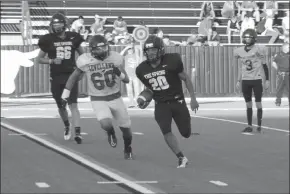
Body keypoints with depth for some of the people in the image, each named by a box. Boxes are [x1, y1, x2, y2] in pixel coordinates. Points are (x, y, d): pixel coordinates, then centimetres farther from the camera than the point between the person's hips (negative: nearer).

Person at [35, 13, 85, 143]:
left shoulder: (73, 38, 2)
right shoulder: (48, 40, -1)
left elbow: (82, 54, 16)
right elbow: (39, 59, 6)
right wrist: (52, 61, -11)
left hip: (71, 75, -1)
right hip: (56, 77, 1)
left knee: (73, 105, -11)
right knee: (61, 106, 12)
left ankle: (77, 132, -16)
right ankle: (67, 127, 38)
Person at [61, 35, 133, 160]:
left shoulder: (116, 58, -13)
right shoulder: (85, 61, -16)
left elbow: (127, 80, -4)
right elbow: (74, 76, 4)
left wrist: (120, 74, -25)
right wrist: (66, 92, 7)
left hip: (115, 97, 2)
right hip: (98, 100, -2)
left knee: (126, 128, 10)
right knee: (106, 124, -28)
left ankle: (127, 149, 43)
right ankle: (111, 133, 11)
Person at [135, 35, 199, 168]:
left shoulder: (172, 61, -15)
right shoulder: (142, 69, -5)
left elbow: (185, 78, -4)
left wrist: (193, 98, -4)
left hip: (177, 101, -1)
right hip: (161, 105, 2)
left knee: (186, 133, 5)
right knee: (166, 131, -19)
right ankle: (181, 158, -7)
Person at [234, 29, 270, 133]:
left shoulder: (258, 50, -9)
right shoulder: (240, 51, 4)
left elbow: (264, 65, -1)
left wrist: (267, 80, -2)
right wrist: (239, 81, 16)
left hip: (257, 79, -4)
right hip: (245, 80, 4)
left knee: (258, 103, 1)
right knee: (248, 104, 8)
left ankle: (259, 125, 7)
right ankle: (249, 126, 13)